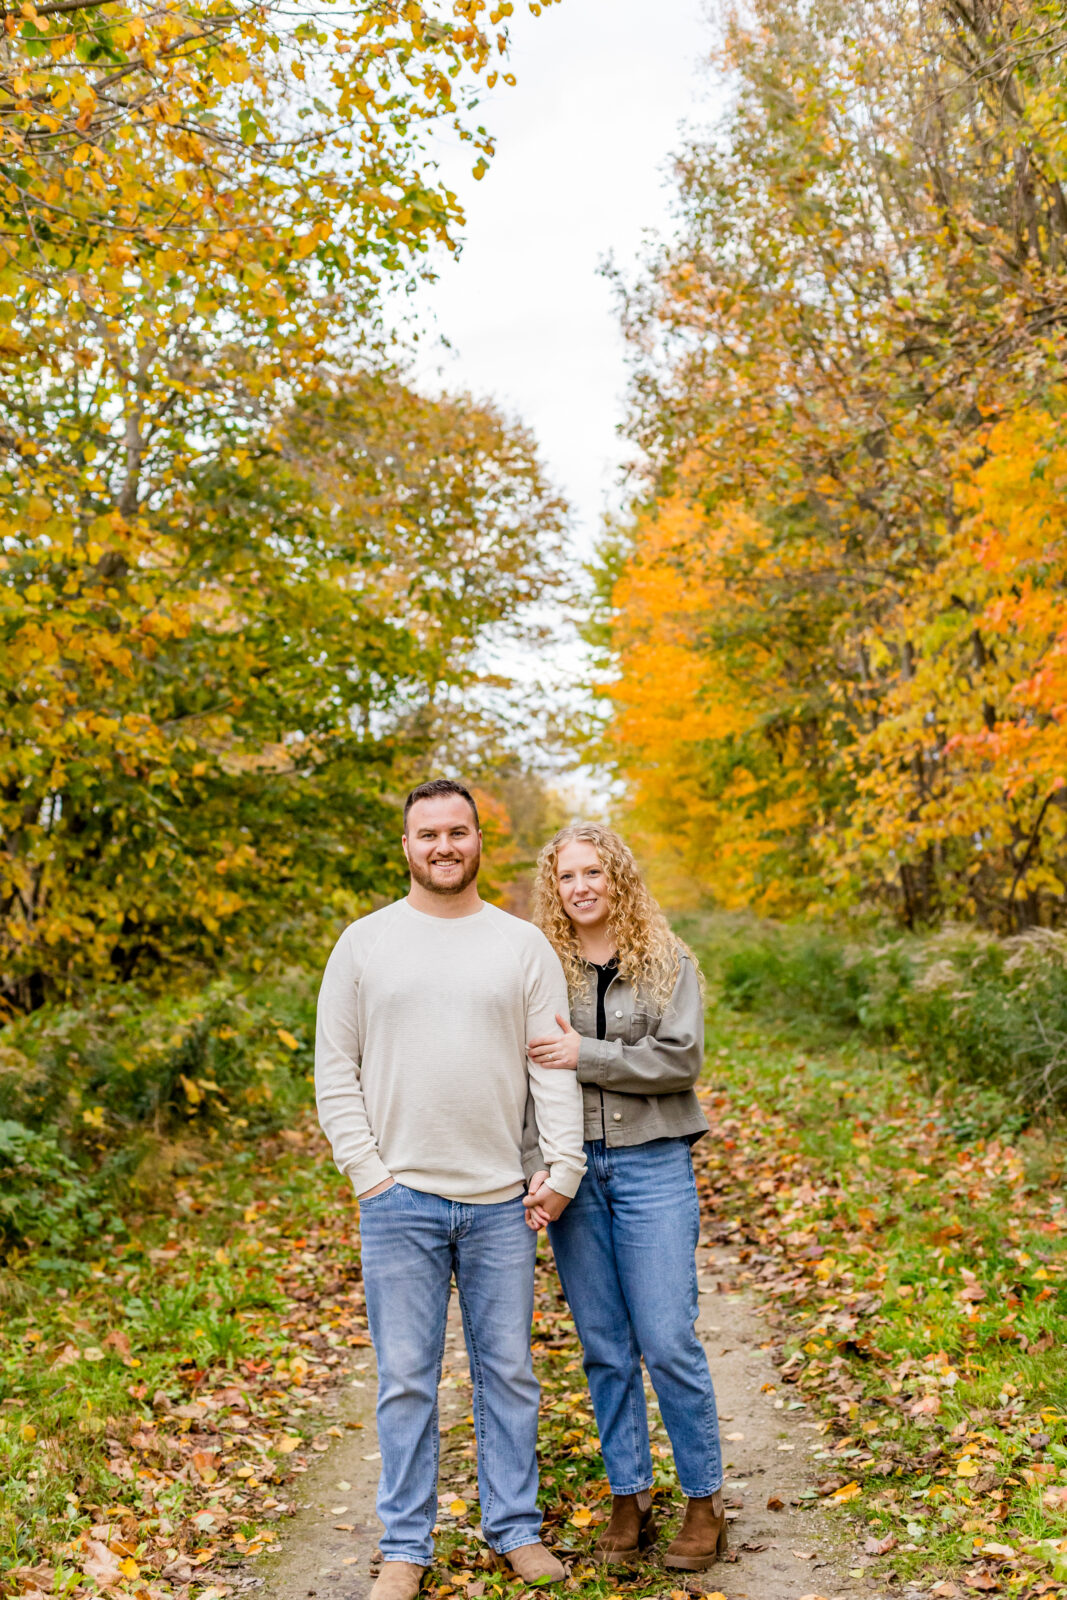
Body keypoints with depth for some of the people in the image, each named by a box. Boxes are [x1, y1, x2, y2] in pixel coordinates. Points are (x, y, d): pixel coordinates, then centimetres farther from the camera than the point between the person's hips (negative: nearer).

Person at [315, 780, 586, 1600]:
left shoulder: (524, 945, 5)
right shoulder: (365, 943, 4)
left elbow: (555, 1064, 2)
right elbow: (335, 1069, 4)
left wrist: (564, 1164, -7)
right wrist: (366, 1168, -3)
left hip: (501, 1200, 1)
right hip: (400, 1200, -1)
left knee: (509, 1372, 11)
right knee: (407, 1379, 6)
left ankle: (517, 1529, 26)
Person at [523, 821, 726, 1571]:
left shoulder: (669, 962, 2)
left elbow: (681, 1058, -8)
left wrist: (586, 1055, -15)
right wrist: (538, 1171, -11)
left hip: (652, 1165, -2)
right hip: (571, 1170, 2)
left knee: (669, 1342, -2)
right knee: (605, 1348, 8)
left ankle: (706, 1500, 14)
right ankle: (630, 1497, 22)